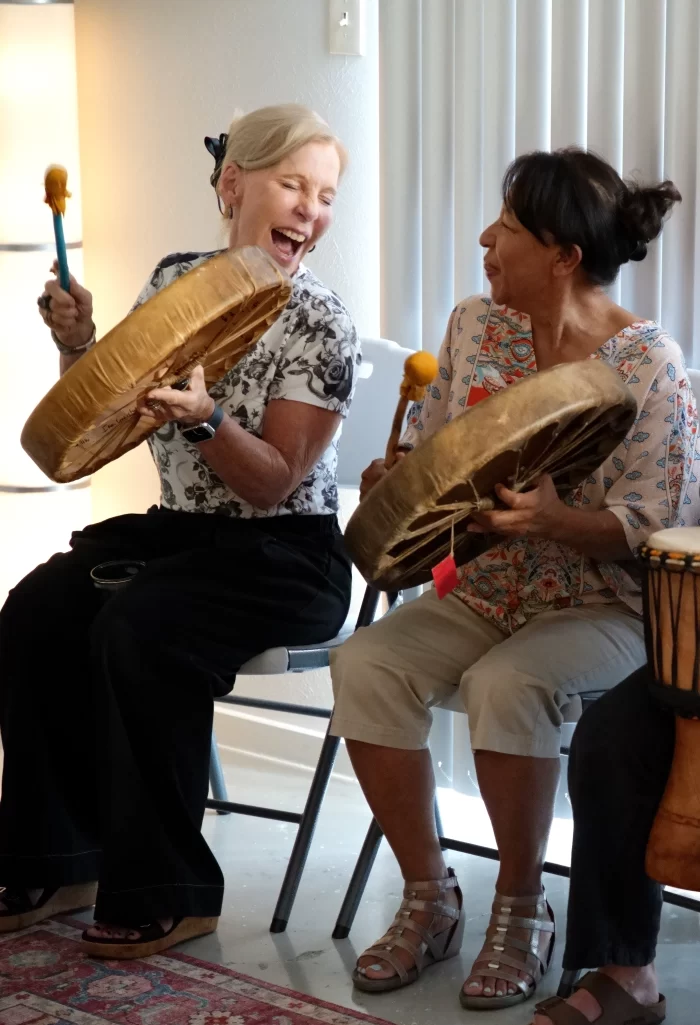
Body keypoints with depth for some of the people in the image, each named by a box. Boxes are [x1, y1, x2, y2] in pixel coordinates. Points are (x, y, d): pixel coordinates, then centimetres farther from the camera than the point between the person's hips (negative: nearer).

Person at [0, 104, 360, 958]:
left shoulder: (320, 325, -10)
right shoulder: (174, 280, 5)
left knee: (136, 632, -31)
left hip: (283, 557, -5)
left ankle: (167, 894, -17)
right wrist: (79, 349, -5)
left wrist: (206, 420, -32)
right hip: (178, 529, 6)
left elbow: (273, 484, -15)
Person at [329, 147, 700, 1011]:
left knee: (504, 683, -35)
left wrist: (553, 522, -31)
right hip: (479, 592, 5)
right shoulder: (475, 327, 5)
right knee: (364, 665, -23)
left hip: (601, 607, -5)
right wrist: (396, 479, -8)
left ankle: (521, 910, -11)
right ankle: (428, 898, -6)